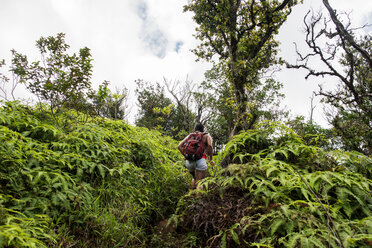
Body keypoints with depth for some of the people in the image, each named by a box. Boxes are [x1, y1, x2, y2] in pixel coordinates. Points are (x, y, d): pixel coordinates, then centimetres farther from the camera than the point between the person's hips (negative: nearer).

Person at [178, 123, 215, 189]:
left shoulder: (189, 136, 23)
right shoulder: (207, 135, 15)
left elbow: (179, 146, 11)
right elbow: (210, 146, -6)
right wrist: (211, 159, 1)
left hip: (189, 161, 5)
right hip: (200, 161, -4)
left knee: (195, 178, 28)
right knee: (199, 182, -3)